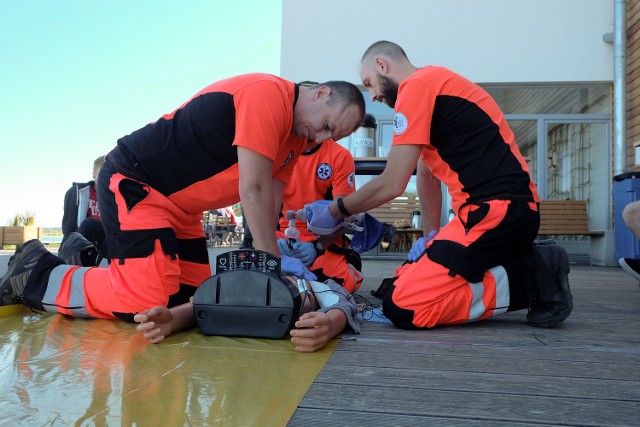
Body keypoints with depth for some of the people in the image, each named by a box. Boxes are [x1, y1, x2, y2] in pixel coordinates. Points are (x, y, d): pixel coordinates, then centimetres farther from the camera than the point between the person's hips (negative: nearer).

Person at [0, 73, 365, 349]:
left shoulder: (296, 135, 7)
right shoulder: (269, 94, -22)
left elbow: (270, 201, 3)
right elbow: (253, 189, -25)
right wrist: (273, 260, -20)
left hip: (181, 208, 10)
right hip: (134, 183, -10)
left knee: (192, 297, 6)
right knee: (148, 302, -18)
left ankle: (99, 265, 24)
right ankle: (35, 276, 4)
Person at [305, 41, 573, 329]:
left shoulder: (417, 86, -9)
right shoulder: (432, 84, 22)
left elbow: (391, 185, -13)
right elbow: (426, 175, 19)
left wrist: (335, 211, 2)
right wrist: (430, 236, 10)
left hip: (499, 209, -10)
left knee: (401, 306, -16)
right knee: (401, 282, 10)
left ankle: (530, 279, -6)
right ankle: (530, 268, 9)